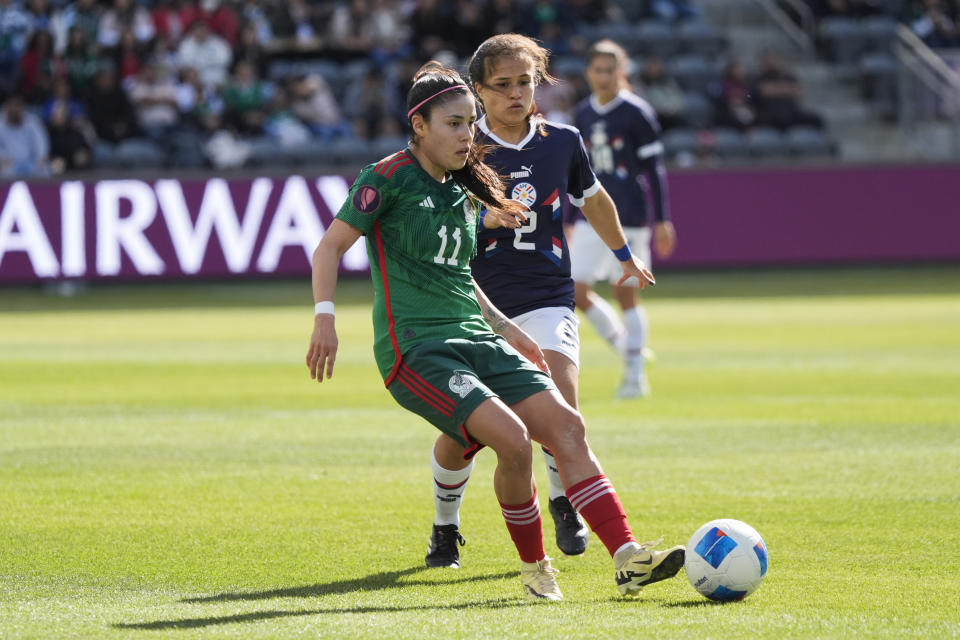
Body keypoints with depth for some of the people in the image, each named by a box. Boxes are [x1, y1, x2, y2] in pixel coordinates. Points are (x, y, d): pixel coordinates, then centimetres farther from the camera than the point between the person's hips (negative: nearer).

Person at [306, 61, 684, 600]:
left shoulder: (462, 191, 17)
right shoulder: (389, 178, -6)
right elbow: (331, 246, -7)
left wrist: (505, 327, 25)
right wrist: (326, 317, -20)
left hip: (475, 338, 8)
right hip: (415, 348, -8)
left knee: (565, 424, -9)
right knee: (512, 438, -24)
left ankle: (628, 558, -12)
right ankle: (535, 569, -5)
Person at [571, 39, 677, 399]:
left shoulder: (636, 113, -6)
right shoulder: (583, 114, 10)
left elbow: (653, 168, -5)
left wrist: (661, 221, -8)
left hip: (629, 217, -6)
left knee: (626, 294, -2)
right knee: (577, 291, -1)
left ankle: (636, 374, 8)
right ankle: (626, 348, 17)